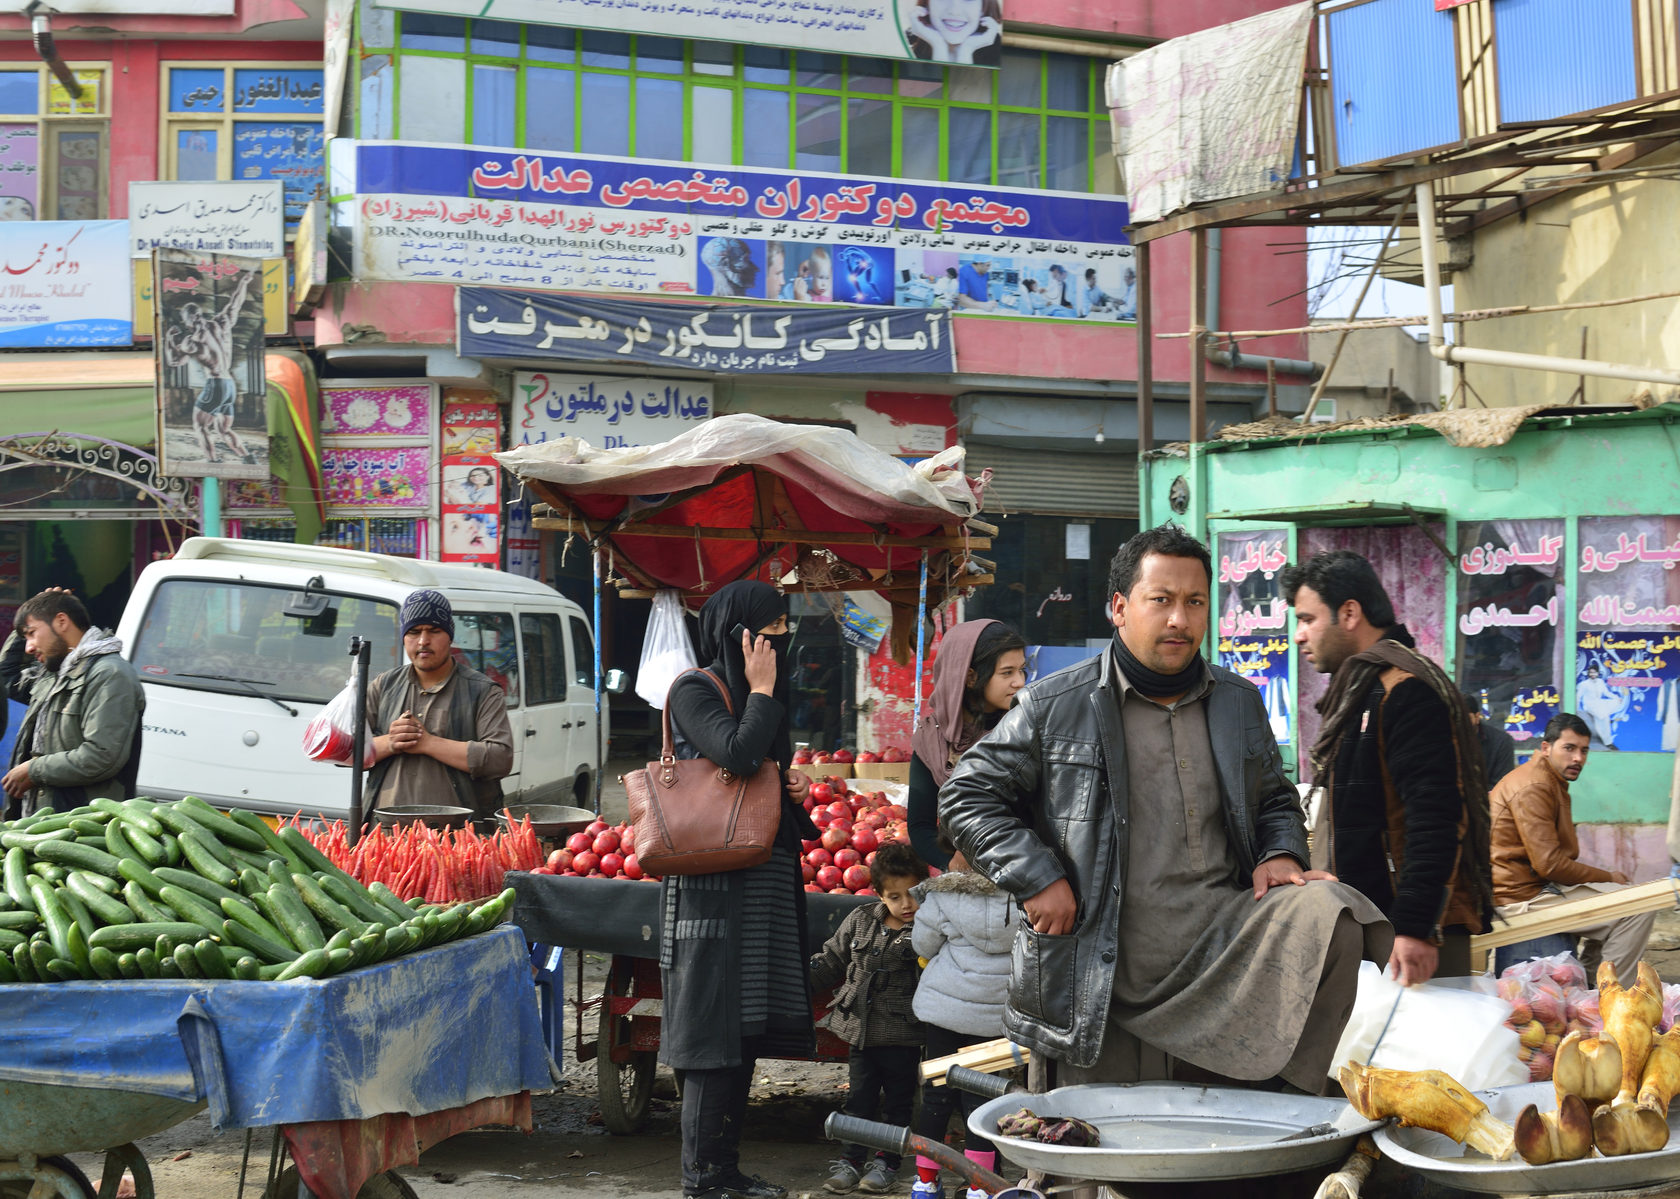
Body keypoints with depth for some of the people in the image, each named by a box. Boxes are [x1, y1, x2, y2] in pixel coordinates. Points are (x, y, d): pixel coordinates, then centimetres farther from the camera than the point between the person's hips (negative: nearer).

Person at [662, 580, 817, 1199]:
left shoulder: (753, 695, 17)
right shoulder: (695, 690, -9)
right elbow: (737, 754, -25)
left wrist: (793, 786, 7)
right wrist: (762, 690, -13)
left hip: (766, 880, 9)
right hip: (716, 882, -9)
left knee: (749, 1026, 10)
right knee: (717, 1026, -8)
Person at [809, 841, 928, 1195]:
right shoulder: (860, 921, 4)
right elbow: (831, 961, 13)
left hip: (904, 1039, -3)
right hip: (862, 1033, 3)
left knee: (898, 1102, 9)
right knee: (860, 1098, 11)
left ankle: (886, 1162, 22)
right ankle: (851, 1159, 20)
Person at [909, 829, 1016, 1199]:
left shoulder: (943, 895, -11)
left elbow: (923, 945, 1)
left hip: (943, 1008, 0)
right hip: (996, 1015, 0)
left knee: (937, 1094, 11)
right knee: (983, 1099, 7)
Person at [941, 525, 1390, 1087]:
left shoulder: (1240, 703, 14)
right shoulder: (1053, 707, 1)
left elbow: (1276, 799, 28)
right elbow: (967, 795, 5)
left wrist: (1281, 854, 5)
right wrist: (1036, 878, -6)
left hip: (1221, 943, 3)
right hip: (1105, 970, -2)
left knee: (1329, 911, -25)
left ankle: (1285, 1095, -17)